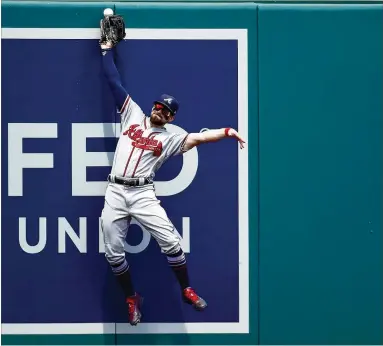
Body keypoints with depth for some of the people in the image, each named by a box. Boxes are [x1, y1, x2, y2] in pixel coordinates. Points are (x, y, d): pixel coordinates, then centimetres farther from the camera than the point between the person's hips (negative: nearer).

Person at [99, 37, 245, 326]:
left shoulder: (170, 139, 6)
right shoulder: (133, 114, 12)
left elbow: (198, 138, -9)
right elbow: (115, 82, 13)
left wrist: (226, 132, -24)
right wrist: (107, 49, 14)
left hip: (142, 194, -2)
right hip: (115, 194, 2)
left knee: (171, 242, -11)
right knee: (114, 254, 2)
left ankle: (186, 290, 11)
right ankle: (132, 298, 24)